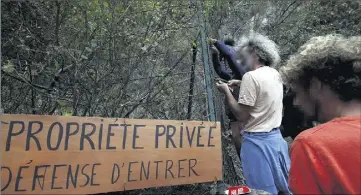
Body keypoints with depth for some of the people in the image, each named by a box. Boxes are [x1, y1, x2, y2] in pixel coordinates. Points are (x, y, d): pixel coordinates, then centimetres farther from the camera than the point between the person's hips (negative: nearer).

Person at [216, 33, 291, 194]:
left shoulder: (251, 76, -18)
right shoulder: (275, 74, 7)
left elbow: (242, 116, -18)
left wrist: (226, 91, -7)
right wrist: (241, 85, 16)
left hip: (258, 141, -8)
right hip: (276, 138, 8)